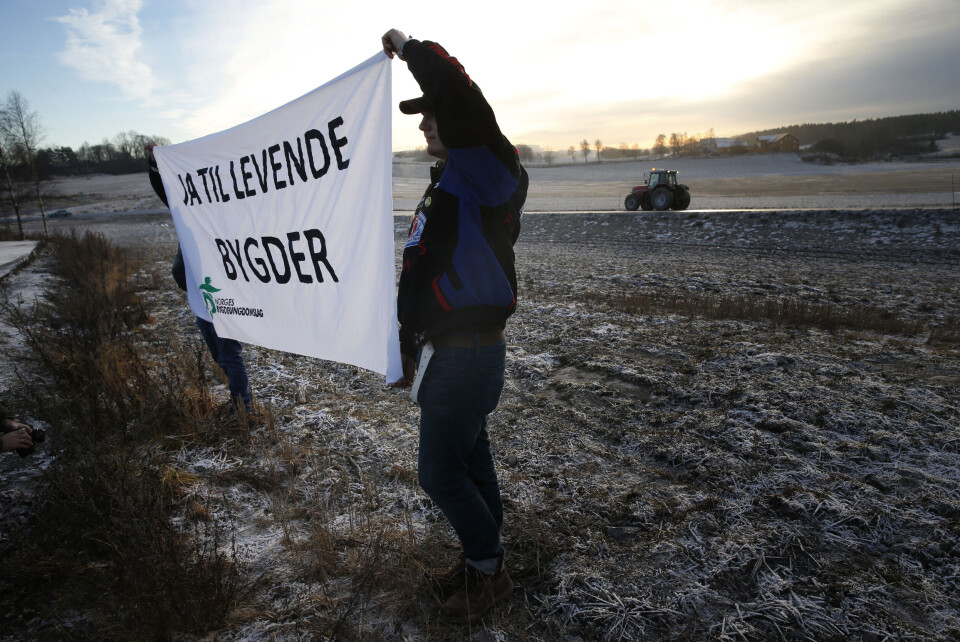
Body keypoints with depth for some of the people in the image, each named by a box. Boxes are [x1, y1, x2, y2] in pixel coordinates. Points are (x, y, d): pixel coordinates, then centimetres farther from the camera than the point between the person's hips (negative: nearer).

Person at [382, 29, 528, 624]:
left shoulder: (490, 170, -13)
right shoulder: (448, 183, 17)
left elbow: (459, 95, -32)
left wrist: (409, 46, -13)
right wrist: (411, 347, 22)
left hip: (468, 356, -10)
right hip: (448, 350, 10)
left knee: (441, 471, -2)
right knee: (471, 459, 18)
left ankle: (488, 570, 20)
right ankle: (484, 561, 36)